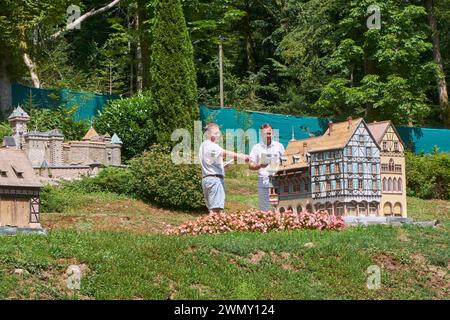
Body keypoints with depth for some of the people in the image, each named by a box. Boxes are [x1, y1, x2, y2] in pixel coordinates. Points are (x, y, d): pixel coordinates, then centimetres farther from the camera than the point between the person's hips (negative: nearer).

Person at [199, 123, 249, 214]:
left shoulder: (203, 145, 20)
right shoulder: (211, 145, -11)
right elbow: (225, 153, -27)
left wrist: (222, 164, 16)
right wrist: (242, 156, -38)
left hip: (205, 178, 10)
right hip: (215, 178, -10)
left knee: (211, 208, 11)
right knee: (216, 209, -17)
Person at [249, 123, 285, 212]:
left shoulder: (279, 146, 12)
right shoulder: (257, 147, 9)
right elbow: (250, 166, 6)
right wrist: (260, 165, -13)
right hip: (263, 180, 0)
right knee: (264, 209, -1)